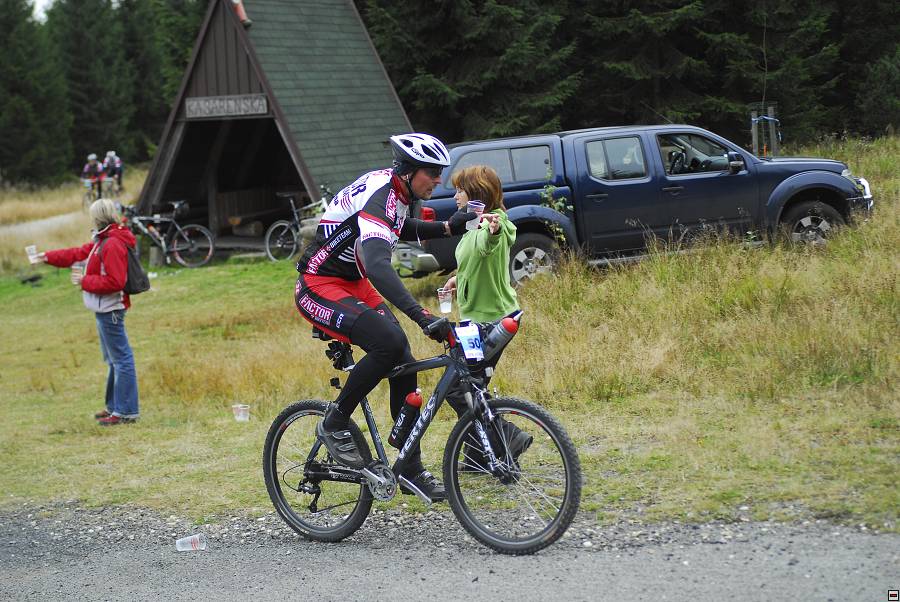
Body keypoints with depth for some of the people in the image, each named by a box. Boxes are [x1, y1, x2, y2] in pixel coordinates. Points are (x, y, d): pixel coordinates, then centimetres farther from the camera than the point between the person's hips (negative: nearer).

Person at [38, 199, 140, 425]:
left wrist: (85, 281, -16)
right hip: (105, 309, 11)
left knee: (121, 359, -6)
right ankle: (114, 407, 26)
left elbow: (114, 282, -24)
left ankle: (126, 412, -4)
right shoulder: (102, 240, 14)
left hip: (110, 310, -11)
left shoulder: (113, 245, -19)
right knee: (114, 360, 17)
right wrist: (49, 257, 19)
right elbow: (79, 253, 21)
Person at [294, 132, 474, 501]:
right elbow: (378, 265, -42)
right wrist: (421, 316, -52)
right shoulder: (378, 197, -28)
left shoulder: (400, 192, 2)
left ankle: (411, 469, 6)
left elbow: (402, 230, 25)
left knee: (404, 364, -2)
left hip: (354, 284, 9)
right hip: (319, 288, -9)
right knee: (388, 343, -29)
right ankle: (334, 425, -9)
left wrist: (448, 227, 8)